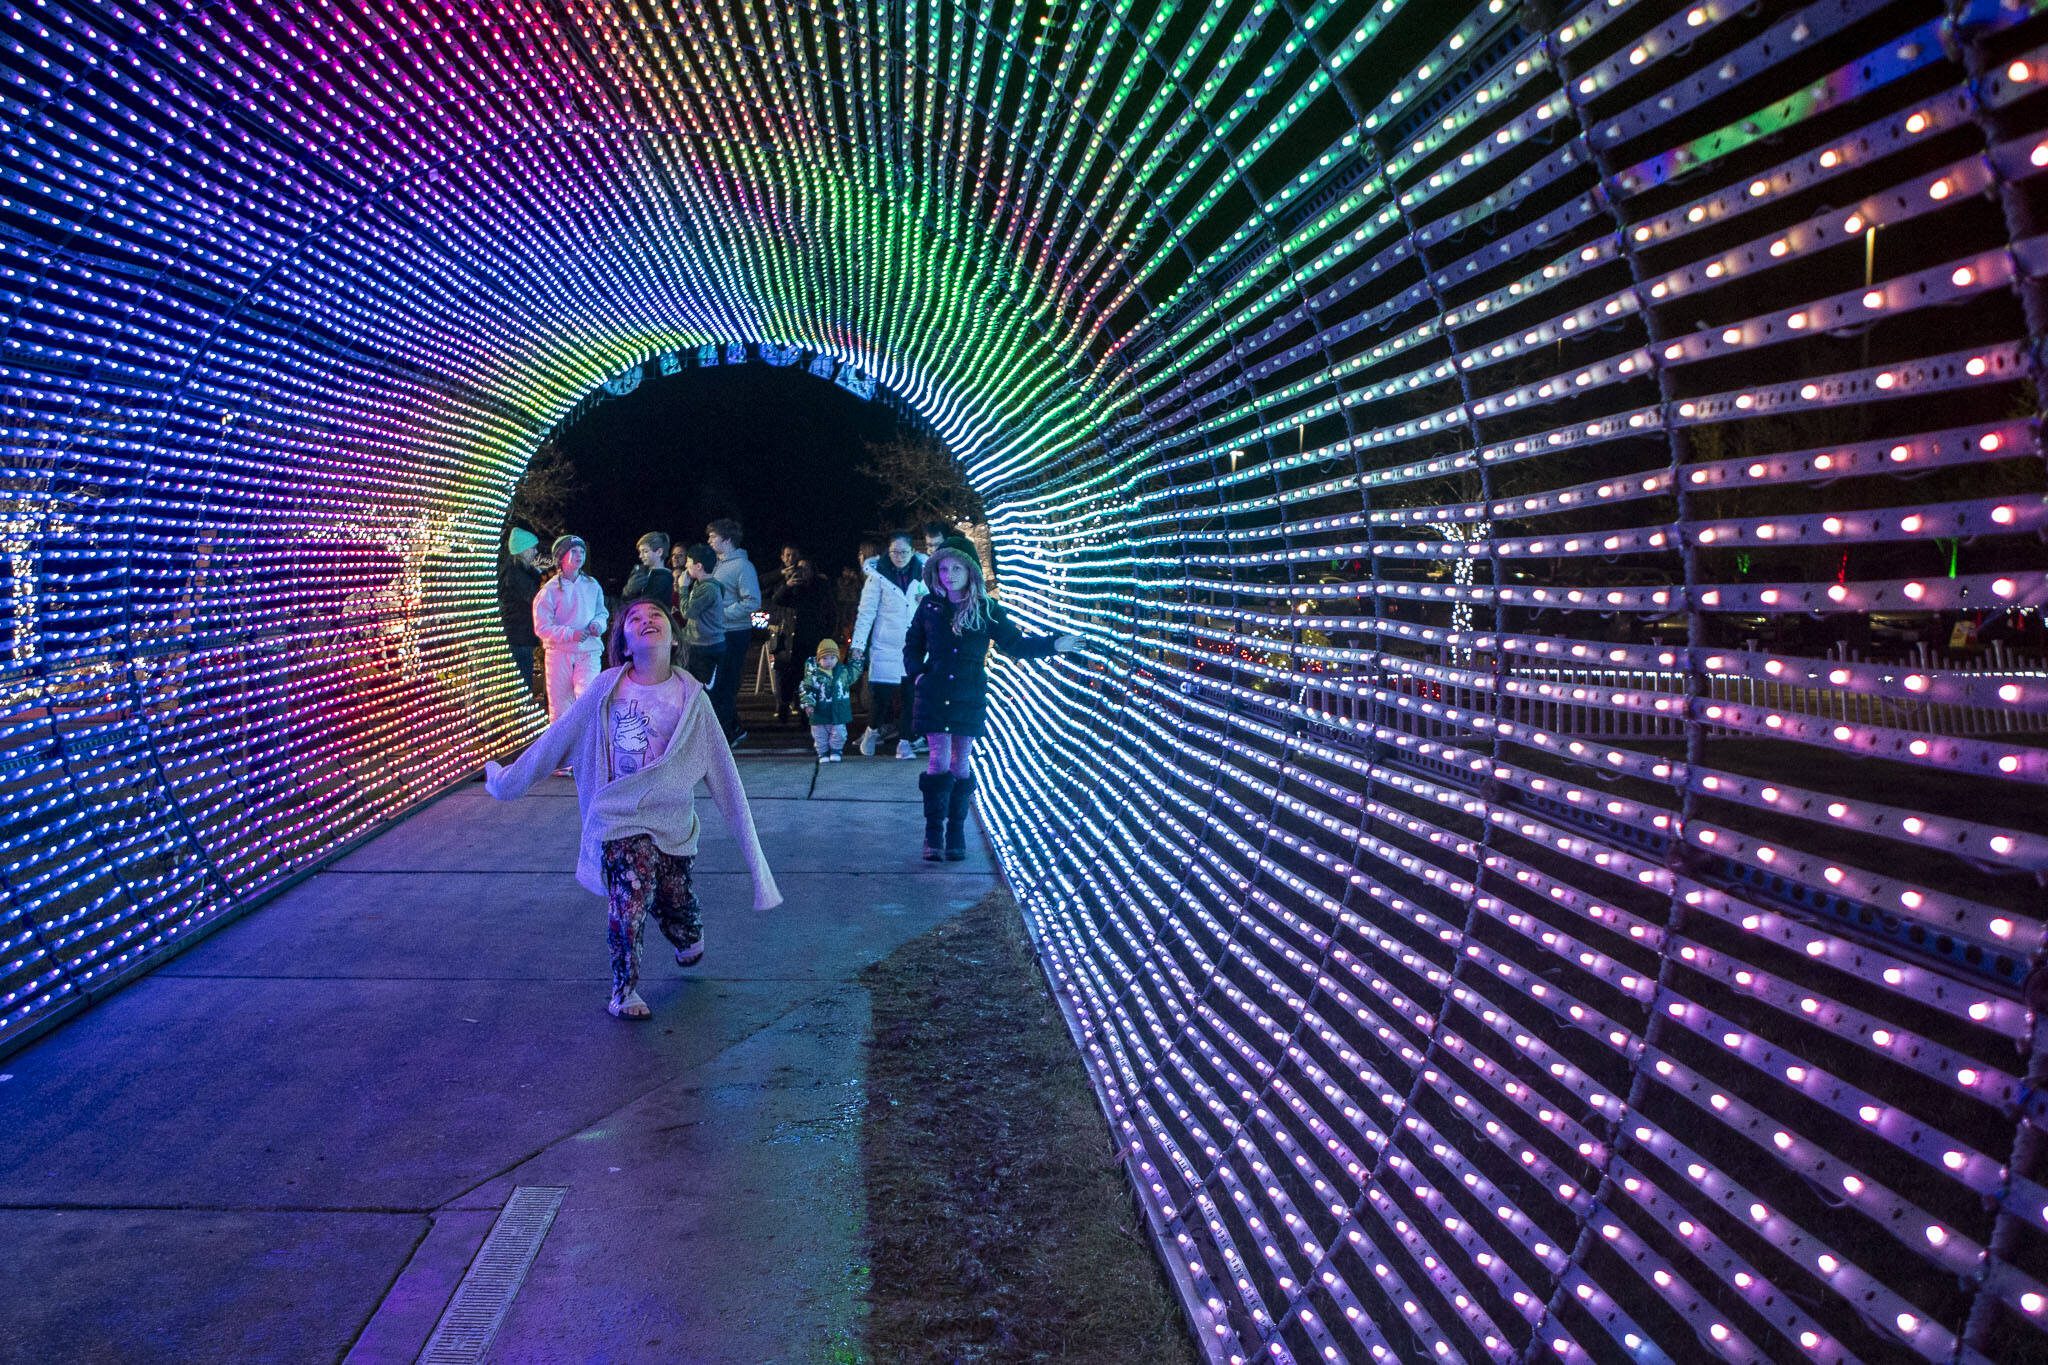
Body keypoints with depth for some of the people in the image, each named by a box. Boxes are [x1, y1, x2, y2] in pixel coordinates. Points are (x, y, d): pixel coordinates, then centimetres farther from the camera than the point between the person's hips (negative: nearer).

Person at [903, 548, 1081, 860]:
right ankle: (933, 834, -2)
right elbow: (913, 644, 14)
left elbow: (1014, 644, 4)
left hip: (969, 697, 0)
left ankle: (956, 834, 15)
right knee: (940, 759, -6)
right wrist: (916, 672, -2)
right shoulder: (930, 606, 3)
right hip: (933, 693, 0)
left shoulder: (986, 610, 1)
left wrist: (1052, 644, -7)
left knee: (961, 762, 5)